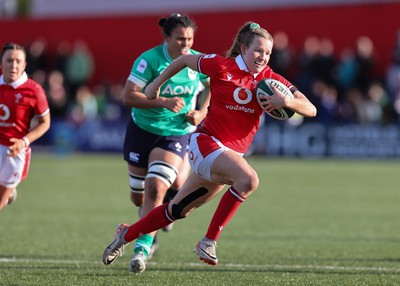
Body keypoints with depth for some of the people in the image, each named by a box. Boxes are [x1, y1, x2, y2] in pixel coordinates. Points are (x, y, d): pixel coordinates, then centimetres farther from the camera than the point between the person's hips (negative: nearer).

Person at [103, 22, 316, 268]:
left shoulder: (271, 80, 0)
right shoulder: (221, 66, -8)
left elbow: (311, 109, -6)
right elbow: (185, 60, 10)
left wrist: (287, 101, -26)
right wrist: (157, 84, 19)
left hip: (234, 152, 5)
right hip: (206, 143, -5)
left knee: (178, 210, 13)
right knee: (249, 179, -32)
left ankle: (126, 235, 33)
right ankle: (209, 241, -23)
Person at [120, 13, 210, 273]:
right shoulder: (149, 59, -17)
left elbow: (212, 86, 13)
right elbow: (128, 96, -22)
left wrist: (202, 112, -3)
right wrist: (164, 102, -30)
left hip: (176, 134, 0)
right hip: (142, 131, 0)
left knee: (156, 188, -22)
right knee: (138, 196, 12)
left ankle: (143, 247, -18)